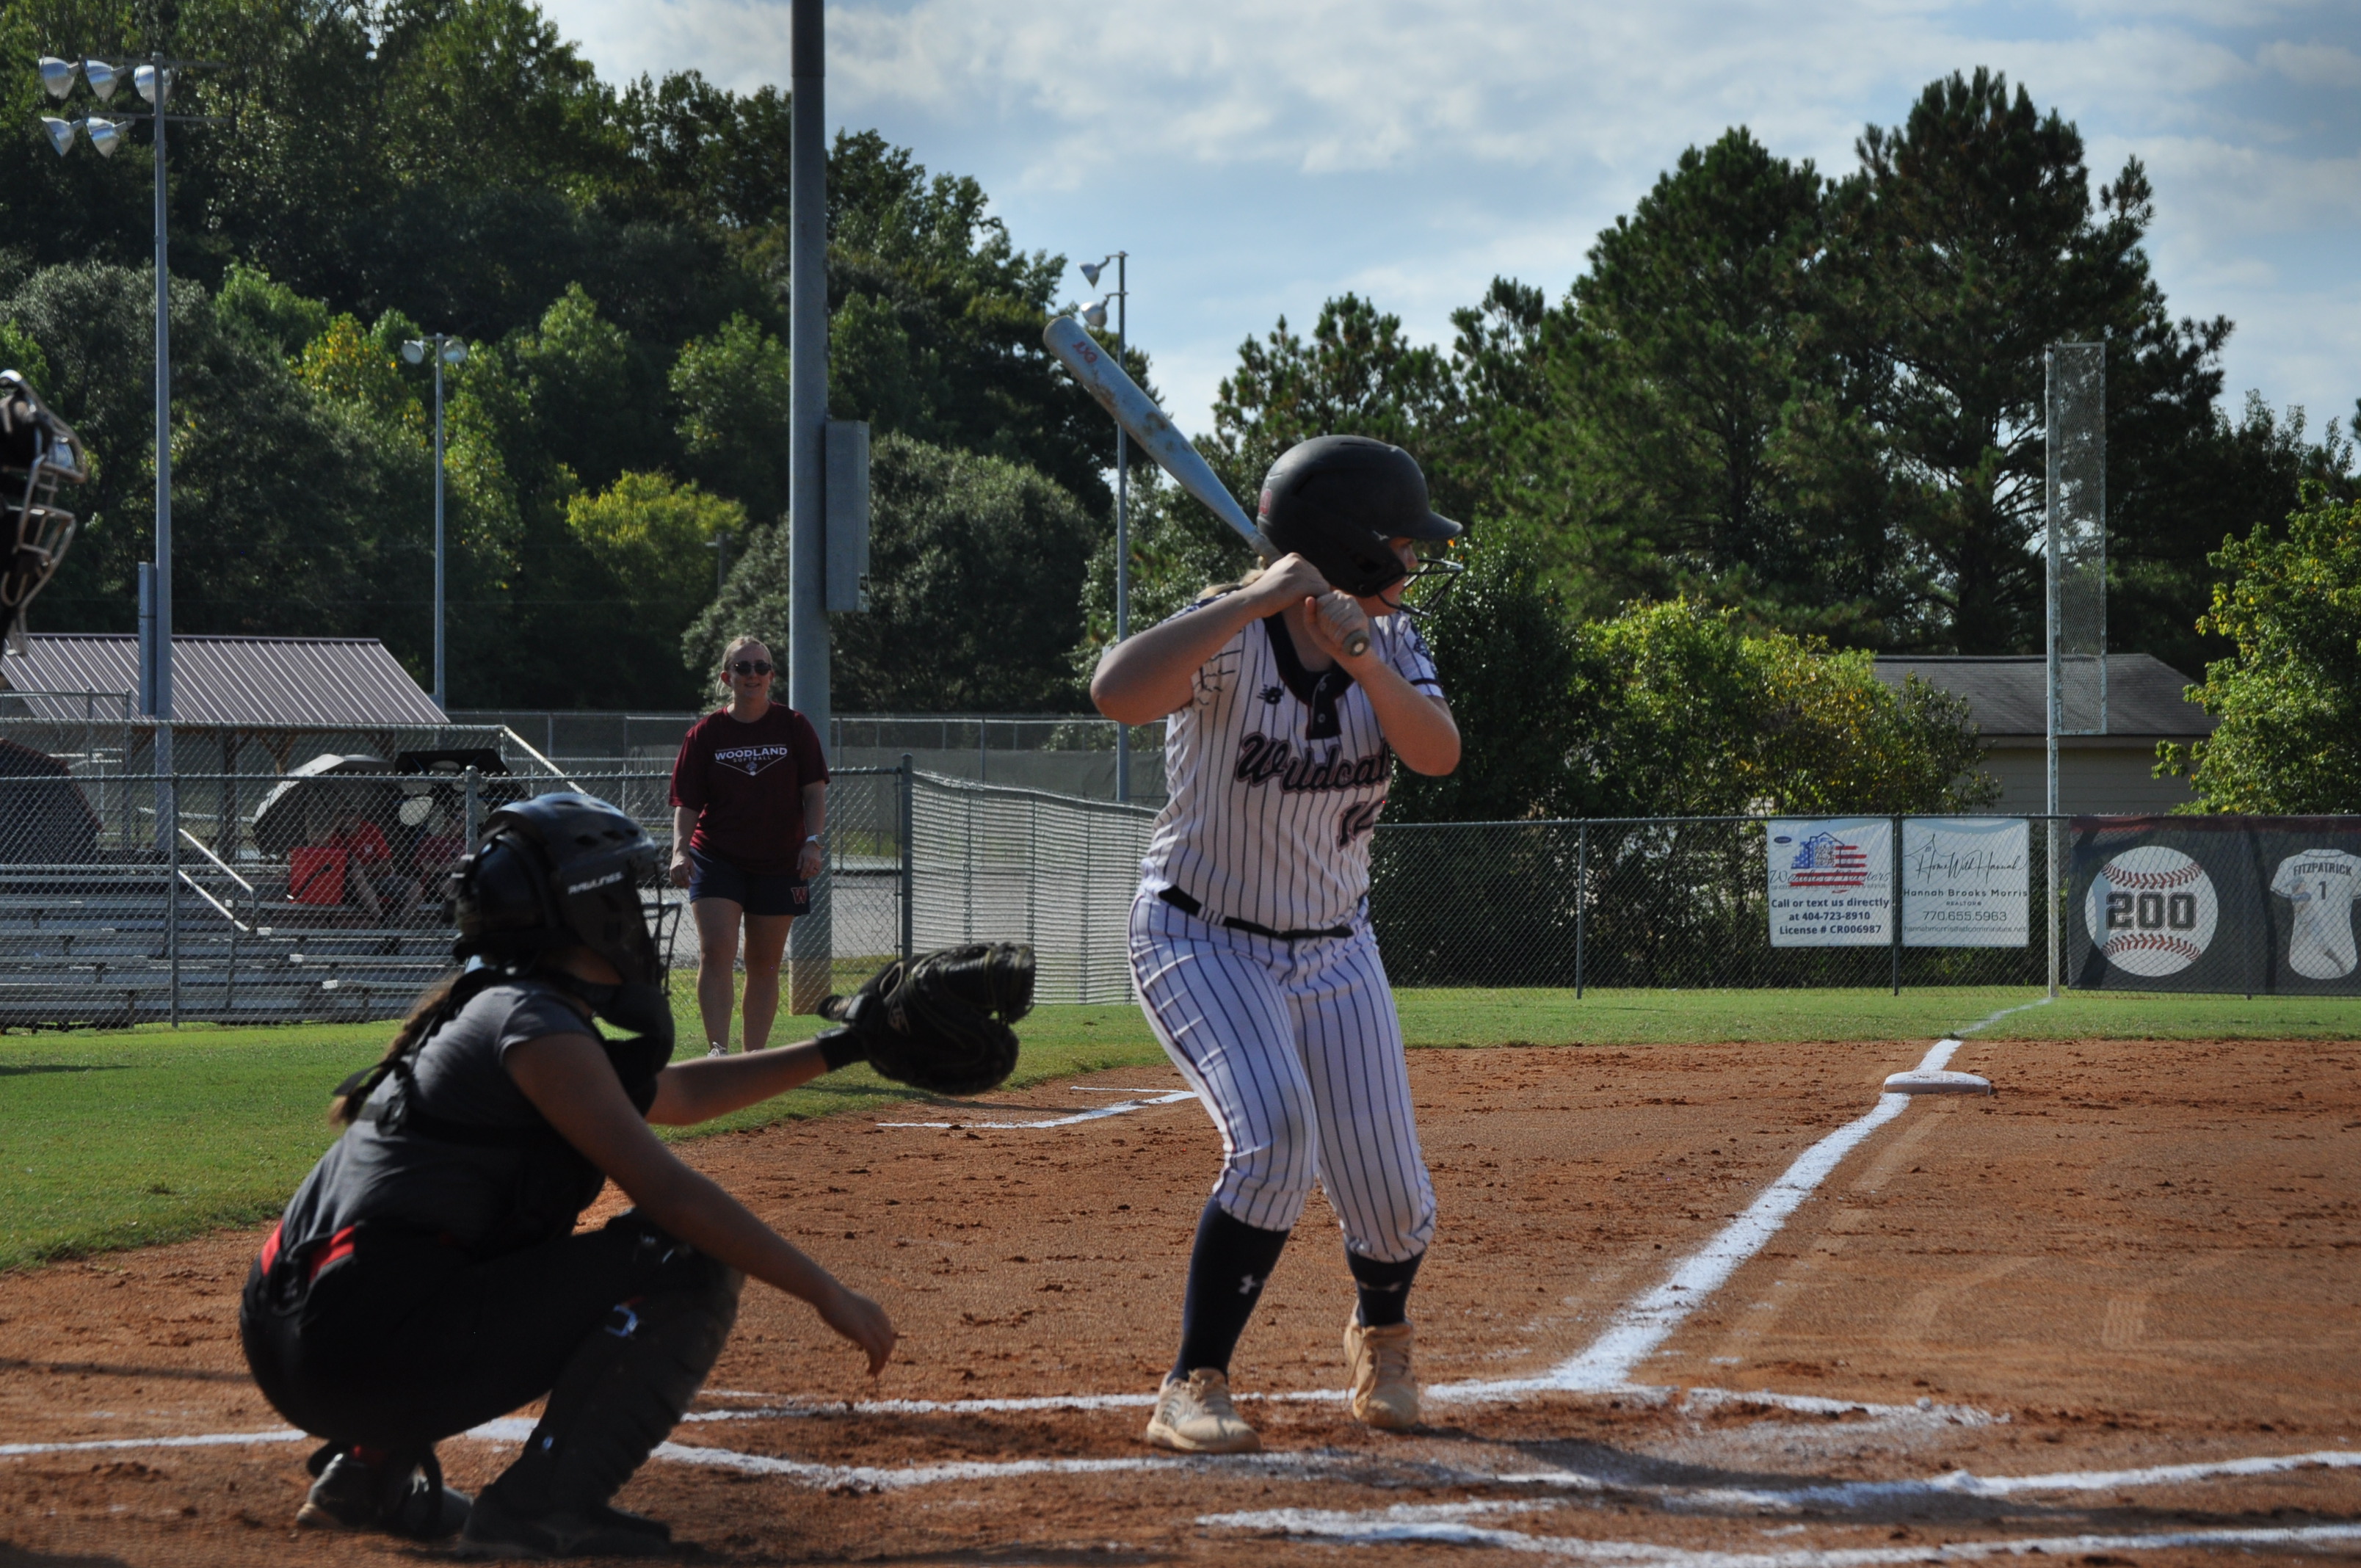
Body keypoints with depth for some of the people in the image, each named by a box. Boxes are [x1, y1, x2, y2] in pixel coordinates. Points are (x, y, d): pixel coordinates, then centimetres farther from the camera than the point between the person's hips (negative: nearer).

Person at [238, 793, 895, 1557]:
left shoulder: (487, 1009, 22)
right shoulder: (535, 1026, -8)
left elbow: (677, 1094, 36)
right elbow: (666, 1191, -17)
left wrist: (841, 1050, 35)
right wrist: (827, 1293, -14)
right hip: (371, 1355, -10)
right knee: (687, 1264, -7)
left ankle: (370, 1469, 22)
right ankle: (543, 1505, -14)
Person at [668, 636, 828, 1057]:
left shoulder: (793, 727, 2)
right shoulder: (705, 734, 0)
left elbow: (814, 791, 0)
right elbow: (687, 803, -2)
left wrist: (812, 841, -15)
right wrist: (681, 849, -19)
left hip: (780, 864, 1)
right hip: (717, 860, -1)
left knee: (764, 965, 6)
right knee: (716, 951, -17)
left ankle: (755, 1057, 14)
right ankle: (717, 1051, -21)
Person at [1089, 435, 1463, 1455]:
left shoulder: (1387, 642, -2)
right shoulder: (1231, 640, -21)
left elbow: (1438, 752, -19)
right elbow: (1117, 693, -41)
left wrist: (1357, 654, -32)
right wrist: (1248, 603, -42)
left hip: (1333, 952, 5)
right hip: (1202, 941, -5)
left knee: (1390, 1199, 1)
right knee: (1273, 1135, -29)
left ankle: (1380, 1336, 38)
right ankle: (1192, 1392, -18)